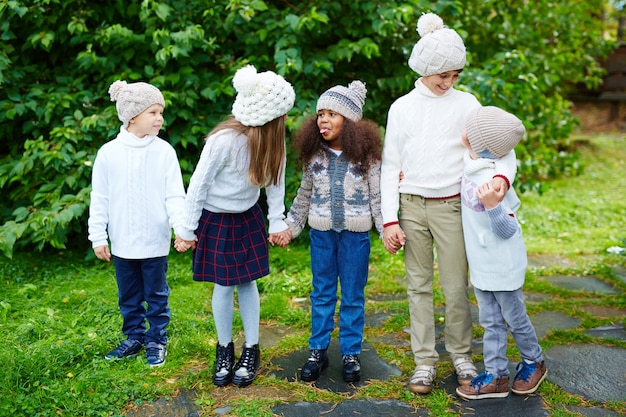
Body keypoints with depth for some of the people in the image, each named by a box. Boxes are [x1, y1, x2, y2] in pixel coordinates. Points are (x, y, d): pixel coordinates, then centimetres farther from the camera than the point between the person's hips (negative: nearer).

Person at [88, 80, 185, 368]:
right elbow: (99, 200, 2)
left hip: (155, 242, -2)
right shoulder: (108, 152, -5)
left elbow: (175, 196, -7)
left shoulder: (164, 152, -7)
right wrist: (98, 237, 1)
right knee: (128, 296, 16)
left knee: (156, 295, 11)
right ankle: (134, 337, 33)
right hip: (122, 243, 2)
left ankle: (156, 341, 26)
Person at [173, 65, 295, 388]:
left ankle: (251, 350, 22)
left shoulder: (273, 139, -13)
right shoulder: (224, 141, -28)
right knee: (224, 285, 3)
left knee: (247, 282, 8)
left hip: (248, 219, 4)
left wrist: (277, 220, 0)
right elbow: (198, 185, -18)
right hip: (216, 220, -4)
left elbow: (276, 179, 0)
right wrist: (187, 230, -12)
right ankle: (224, 349, 25)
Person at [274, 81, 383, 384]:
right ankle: (318, 351, 22)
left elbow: (377, 196, -2)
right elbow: (304, 195, 12)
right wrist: (290, 226, 13)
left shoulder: (366, 155, -6)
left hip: (355, 234, -2)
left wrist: (388, 229, -8)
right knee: (322, 293, 11)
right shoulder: (314, 155, 2)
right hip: (322, 233, 2)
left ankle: (351, 353, 20)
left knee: (353, 295, 7)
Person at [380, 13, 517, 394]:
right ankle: (425, 361, 16)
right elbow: (390, 166, 5)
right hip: (412, 207, 1)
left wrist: (501, 176, -30)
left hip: (451, 206, -1)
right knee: (419, 286, 6)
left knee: (456, 287, 3)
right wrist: (390, 220, -2)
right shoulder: (402, 108, 5)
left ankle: (461, 355, 22)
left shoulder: (465, 104, 2)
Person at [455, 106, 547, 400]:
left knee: (514, 319, 14)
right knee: (490, 322, 15)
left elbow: (507, 230, -24)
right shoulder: (470, 163, -5)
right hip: (481, 264, 8)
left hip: (502, 267, -7)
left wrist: (492, 205, -43)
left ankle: (534, 362, 38)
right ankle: (495, 376, 27)